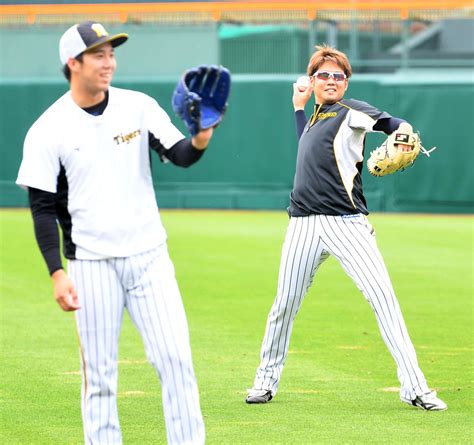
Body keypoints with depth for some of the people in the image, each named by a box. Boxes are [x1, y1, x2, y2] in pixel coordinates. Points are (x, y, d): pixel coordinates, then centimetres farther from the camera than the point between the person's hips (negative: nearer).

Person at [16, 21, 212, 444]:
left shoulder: (140, 107, 2)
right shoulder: (48, 130, -5)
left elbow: (180, 155, -4)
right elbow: (43, 209, -3)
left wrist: (201, 138, -28)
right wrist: (57, 274, -11)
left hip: (149, 255, 2)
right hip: (91, 264, -2)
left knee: (176, 358, -4)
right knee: (99, 373, 3)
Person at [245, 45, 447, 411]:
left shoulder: (351, 112, 3)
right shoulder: (313, 119, 22)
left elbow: (391, 123, -11)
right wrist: (299, 107, 35)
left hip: (347, 223, -5)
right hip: (304, 225, 5)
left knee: (383, 296, -14)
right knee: (285, 305, 6)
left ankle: (414, 386, -14)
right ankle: (267, 380, 24)